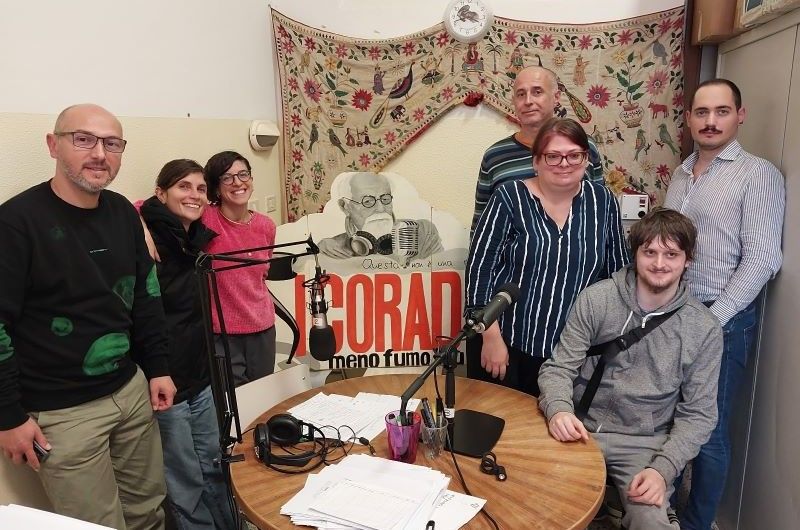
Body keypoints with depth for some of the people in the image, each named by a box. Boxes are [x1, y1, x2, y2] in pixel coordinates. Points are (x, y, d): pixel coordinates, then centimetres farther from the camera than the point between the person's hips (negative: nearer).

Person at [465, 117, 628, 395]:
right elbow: (480, 267, -10)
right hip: (506, 341, -2)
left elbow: (617, 272, 10)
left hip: (572, 350, 3)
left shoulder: (602, 201, 2)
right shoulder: (510, 198, -8)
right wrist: (492, 337, -13)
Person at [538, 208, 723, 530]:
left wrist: (663, 469, -15)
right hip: (581, 429, 0)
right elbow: (559, 368, -4)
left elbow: (698, 413, 0)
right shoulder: (595, 300, -5)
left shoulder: (705, 330, -2)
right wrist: (558, 409, -26)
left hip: (645, 443, 1)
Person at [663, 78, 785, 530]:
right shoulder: (681, 174, 11)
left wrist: (711, 320, -17)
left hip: (723, 321, -5)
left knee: (708, 430, 6)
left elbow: (761, 259, -14)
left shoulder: (758, 175, -7)